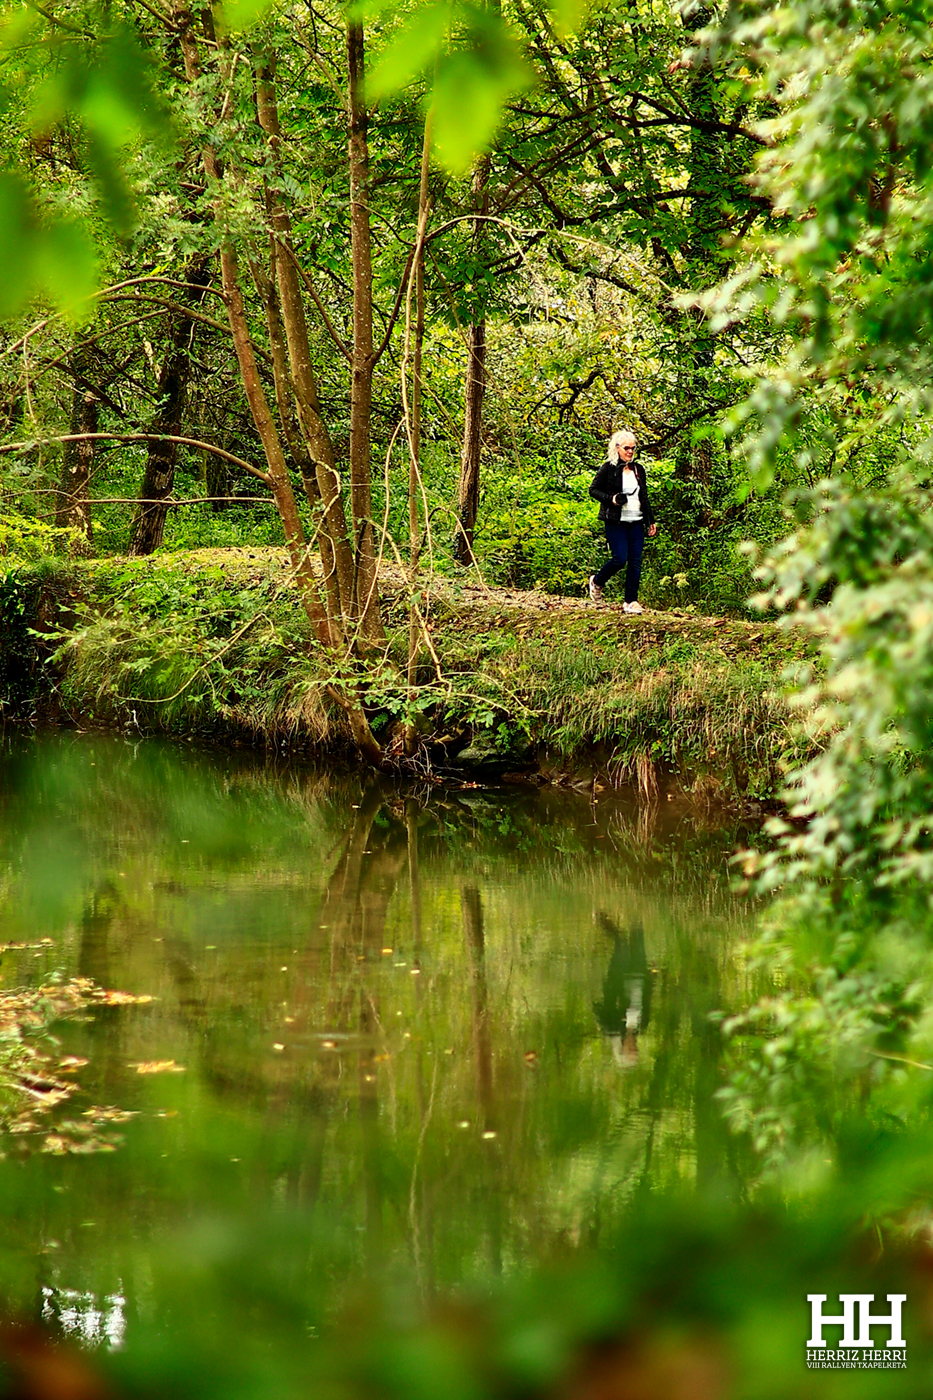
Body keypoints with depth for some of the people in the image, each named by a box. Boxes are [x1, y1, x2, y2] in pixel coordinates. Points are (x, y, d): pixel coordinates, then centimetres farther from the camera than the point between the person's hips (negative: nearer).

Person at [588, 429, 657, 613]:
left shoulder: (638, 469, 13)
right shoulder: (609, 468, -3)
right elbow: (593, 490, 0)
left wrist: (650, 520, 18)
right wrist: (612, 499, -15)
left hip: (636, 522, 5)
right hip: (616, 522, -5)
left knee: (635, 561, -1)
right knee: (619, 559, -11)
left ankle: (631, 601, 3)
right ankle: (597, 582, 18)